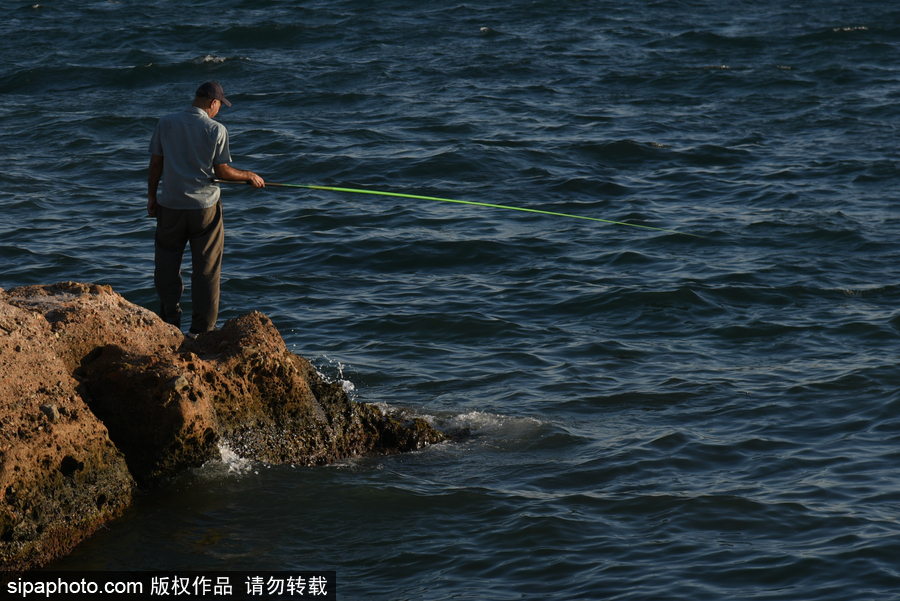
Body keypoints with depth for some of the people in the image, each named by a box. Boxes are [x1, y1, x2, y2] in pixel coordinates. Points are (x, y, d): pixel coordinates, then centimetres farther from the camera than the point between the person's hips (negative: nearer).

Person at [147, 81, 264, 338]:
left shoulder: (166, 123, 0)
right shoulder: (216, 129, -8)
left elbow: (156, 164, 3)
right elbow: (222, 171, -8)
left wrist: (151, 196, 14)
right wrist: (250, 177, 8)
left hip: (171, 205, 2)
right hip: (205, 206, -2)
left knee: (167, 266, 12)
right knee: (206, 269, 6)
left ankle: (170, 325, 11)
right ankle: (201, 329, 6)